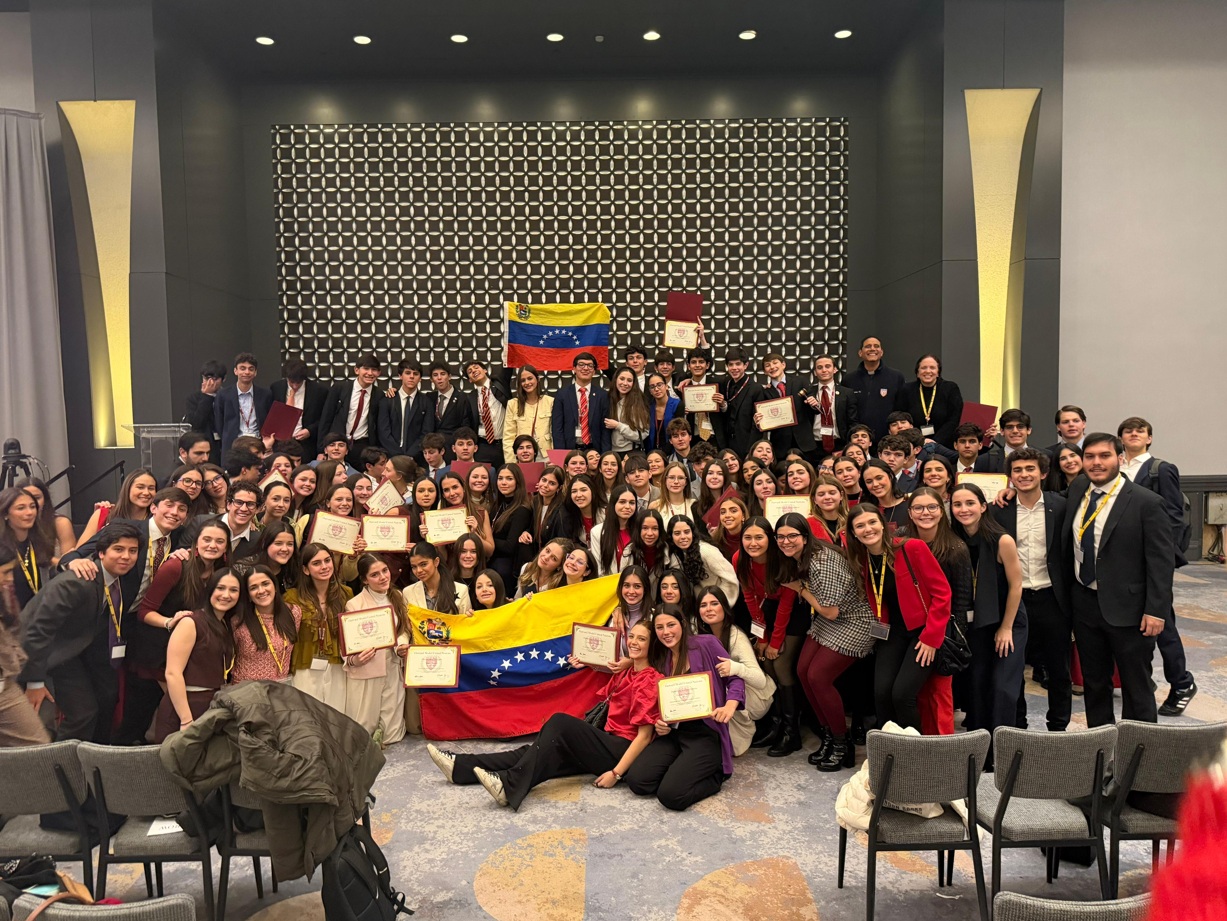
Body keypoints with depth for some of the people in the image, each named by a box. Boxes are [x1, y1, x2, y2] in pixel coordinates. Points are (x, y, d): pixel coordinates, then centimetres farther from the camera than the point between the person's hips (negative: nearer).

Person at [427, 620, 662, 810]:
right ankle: (461, 766, -11)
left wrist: (616, 773, -23)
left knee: (561, 722, -26)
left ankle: (510, 786, -36)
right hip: (606, 744, 8)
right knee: (541, 751, -8)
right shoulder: (626, 673, 16)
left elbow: (645, 735, -16)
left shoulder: (649, 680, -9)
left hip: (623, 752, -8)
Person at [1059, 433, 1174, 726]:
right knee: (1093, 683, 16)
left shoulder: (1146, 503, -11)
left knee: (1136, 689, 6)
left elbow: (1162, 561, -12)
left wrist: (1156, 610, -16)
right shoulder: (1076, 491, 4)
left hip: (1127, 608, -5)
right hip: (1084, 604, 6)